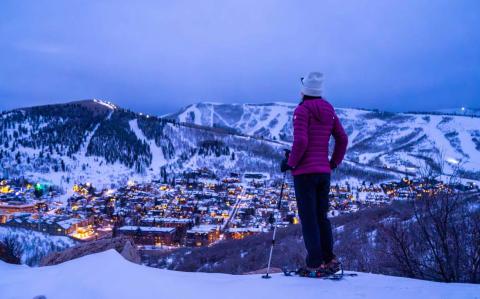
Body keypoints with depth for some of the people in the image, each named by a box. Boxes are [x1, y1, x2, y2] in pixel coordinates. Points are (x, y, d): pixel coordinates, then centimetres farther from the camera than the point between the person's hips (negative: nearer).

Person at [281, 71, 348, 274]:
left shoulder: (302, 110, -10)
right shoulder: (329, 111, 10)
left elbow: (300, 141, -20)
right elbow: (342, 139, 11)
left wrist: (290, 163, -8)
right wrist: (334, 163, 19)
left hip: (304, 172, -6)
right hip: (324, 172, 7)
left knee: (308, 219, 0)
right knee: (322, 217, 15)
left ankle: (316, 263, 0)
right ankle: (330, 260, 15)